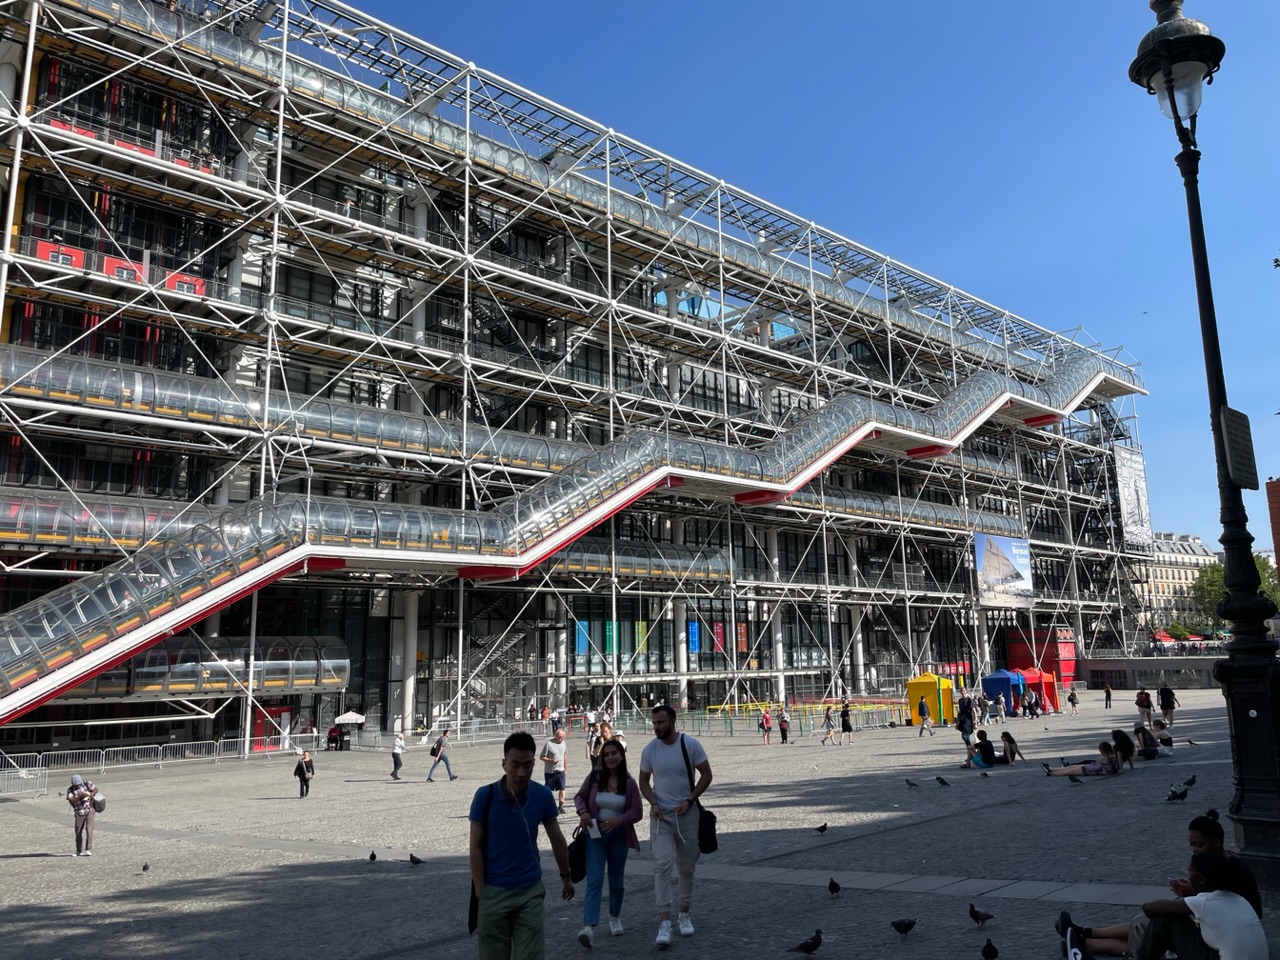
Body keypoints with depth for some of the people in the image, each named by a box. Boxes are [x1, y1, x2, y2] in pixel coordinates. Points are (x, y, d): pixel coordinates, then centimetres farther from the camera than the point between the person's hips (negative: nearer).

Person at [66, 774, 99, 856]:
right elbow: (71, 801, -14)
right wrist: (81, 795, -25)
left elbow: (95, 789, -8)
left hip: (90, 810, -2)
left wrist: (90, 795, -26)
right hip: (79, 813, 2)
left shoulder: (87, 783, -1)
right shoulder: (70, 790, -2)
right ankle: (79, 851, 25)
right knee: (78, 833, 9)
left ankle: (89, 850, -10)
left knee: (89, 829, -11)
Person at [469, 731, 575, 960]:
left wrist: (566, 877, 17)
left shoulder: (543, 796, -7)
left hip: (531, 891, 1)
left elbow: (557, 840, 7)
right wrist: (480, 893, -8)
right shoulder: (485, 796, -13)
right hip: (494, 892, -1)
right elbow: (476, 847, -6)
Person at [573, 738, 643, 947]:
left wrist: (619, 820, -23)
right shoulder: (594, 777, -6)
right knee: (594, 880, -13)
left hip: (618, 835, 1)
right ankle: (588, 928, -21)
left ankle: (615, 918, 38)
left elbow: (637, 812, -6)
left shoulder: (629, 782, -7)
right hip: (595, 835, -1)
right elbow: (579, 797, 7)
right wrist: (583, 812, -13)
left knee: (616, 880, 16)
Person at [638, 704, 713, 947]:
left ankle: (684, 914, 28)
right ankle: (664, 923, -13)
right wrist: (653, 804, -10)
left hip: (686, 813, 0)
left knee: (686, 867, 11)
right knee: (662, 865, -13)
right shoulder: (649, 749, -6)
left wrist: (689, 801, -13)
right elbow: (644, 781, 6)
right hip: (661, 815, 0)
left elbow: (706, 775, -4)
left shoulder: (690, 745, -10)